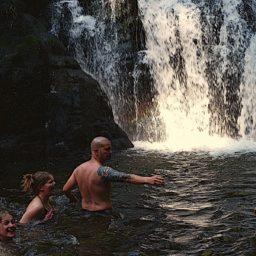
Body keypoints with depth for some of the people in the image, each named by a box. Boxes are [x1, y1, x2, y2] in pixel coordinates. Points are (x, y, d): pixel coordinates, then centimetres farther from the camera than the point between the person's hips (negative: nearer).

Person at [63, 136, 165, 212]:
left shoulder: (79, 169, 3)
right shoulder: (102, 171, -22)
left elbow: (65, 189, 11)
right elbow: (127, 178, -36)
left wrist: (74, 200, 31)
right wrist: (148, 180, -46)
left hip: (85, 211, 8)